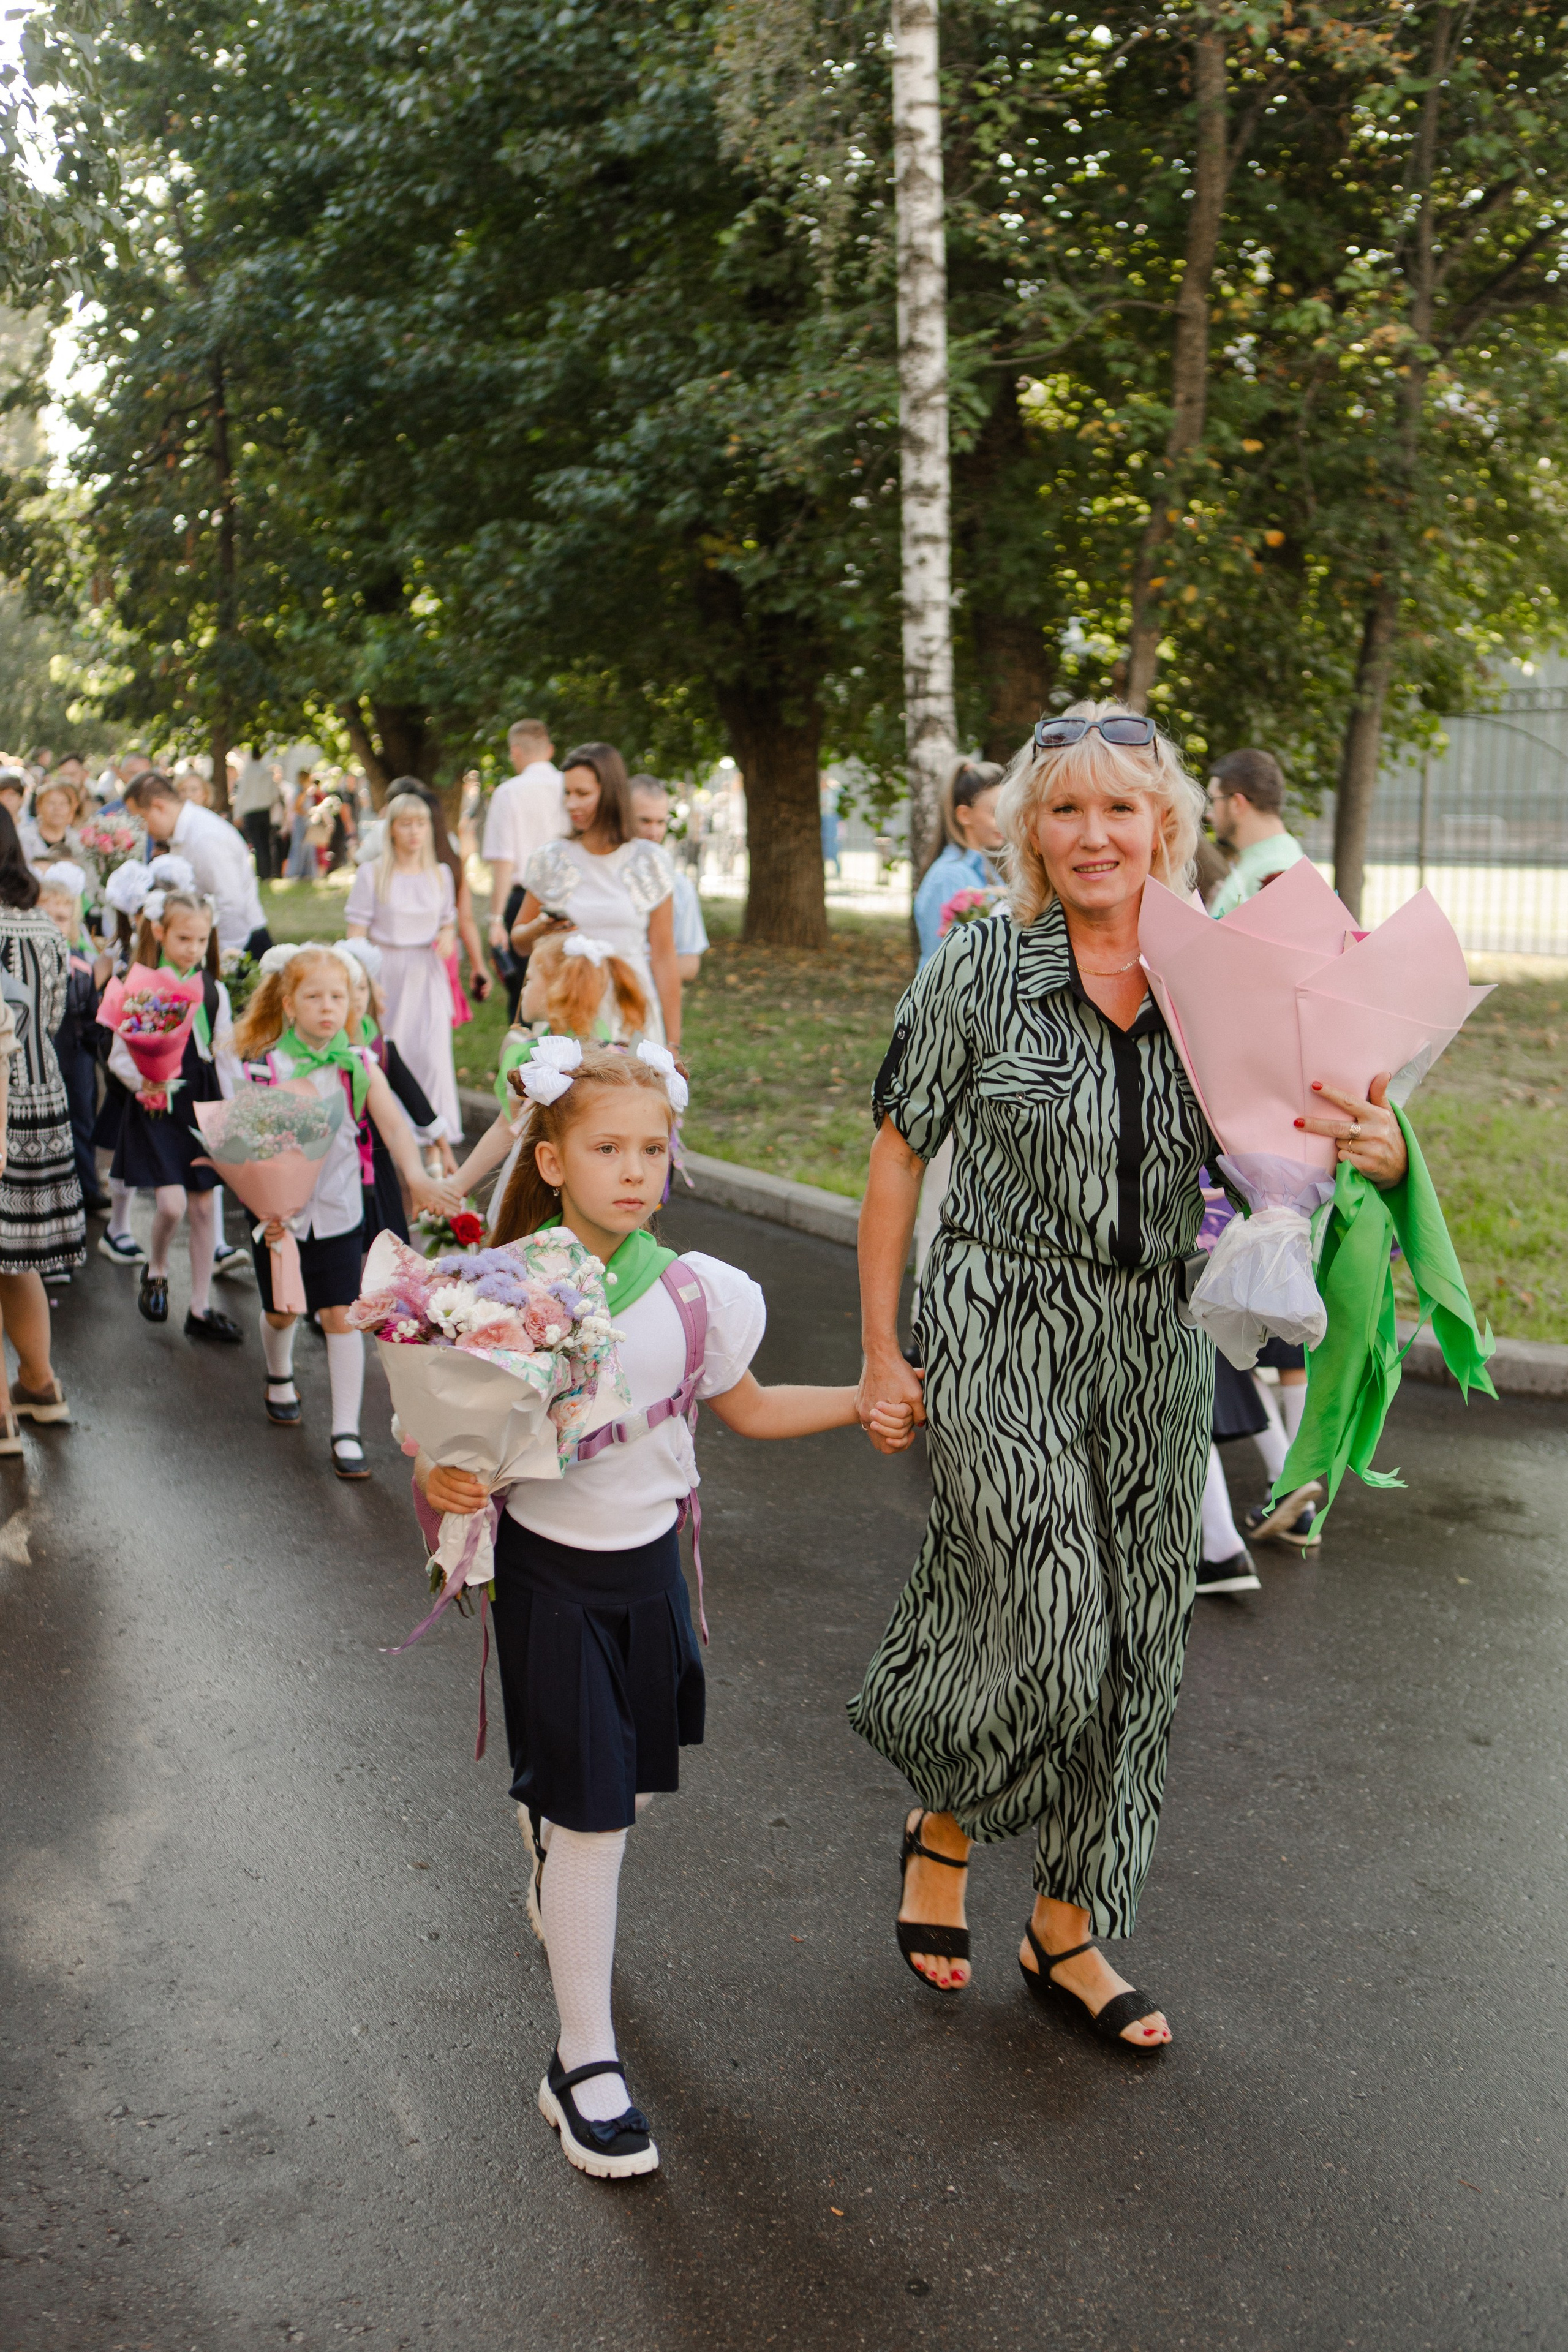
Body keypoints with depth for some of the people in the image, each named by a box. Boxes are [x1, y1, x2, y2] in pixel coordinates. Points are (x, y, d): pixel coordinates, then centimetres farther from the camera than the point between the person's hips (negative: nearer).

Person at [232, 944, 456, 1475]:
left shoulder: (359, 1066, -5)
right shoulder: (265, 1068, -9)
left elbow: (393, 1123, -18)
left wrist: (415, 1176, -36)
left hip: (339, 1211, 0)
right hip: (280, 1212, 0)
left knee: (341, 1315, -4)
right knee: (281, 1311, 17)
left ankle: (346, 1432, 3)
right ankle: (279, 1377, 50)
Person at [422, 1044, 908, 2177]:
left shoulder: (699, 1292, -6)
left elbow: (748, 1407, 10)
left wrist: (865, 1401, 1)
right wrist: (437, 1480, -29)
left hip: (650, 1563, 4)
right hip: (551, 1573, -4)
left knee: (629, 1783, 18)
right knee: (590, 1814, -2)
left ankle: (558, 1864, 54)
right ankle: (585, 2062, 13)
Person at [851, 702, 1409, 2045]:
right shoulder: (981, 973, -6)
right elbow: (899, 1156, -2)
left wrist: (1374, 1151, -20)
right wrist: (882, 1352, -4)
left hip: (1152, 1346, 4)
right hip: (1000, 1337, -4)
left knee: (1137, 1646, 10)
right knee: (1049, 1628, -9)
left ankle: (1068, 1930, 28)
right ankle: (942, 1826, 24)